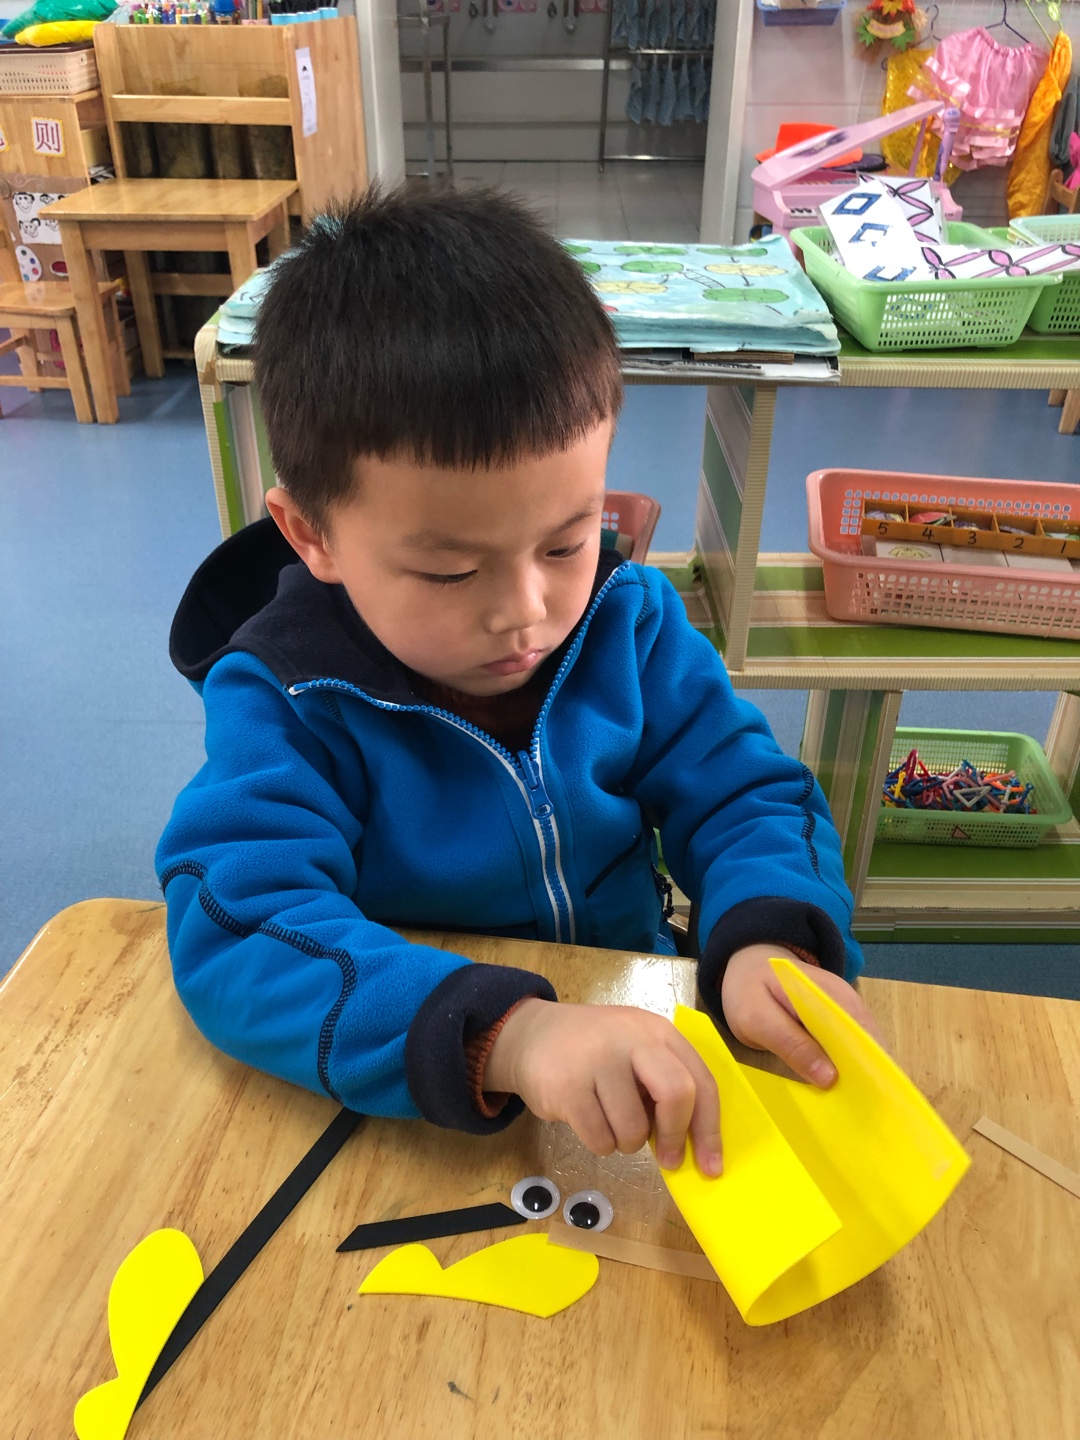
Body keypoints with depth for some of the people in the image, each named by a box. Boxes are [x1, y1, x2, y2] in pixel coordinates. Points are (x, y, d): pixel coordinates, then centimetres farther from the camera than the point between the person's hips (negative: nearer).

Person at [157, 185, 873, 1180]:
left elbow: (742, 793, -2)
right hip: (406, 1116, -2)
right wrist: (504, 1034, -43)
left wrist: (770, 938, -25)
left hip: (641, 1035, 3)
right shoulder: (283, 700, -17)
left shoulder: (631, 621, -5)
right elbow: (237, 931, -29)